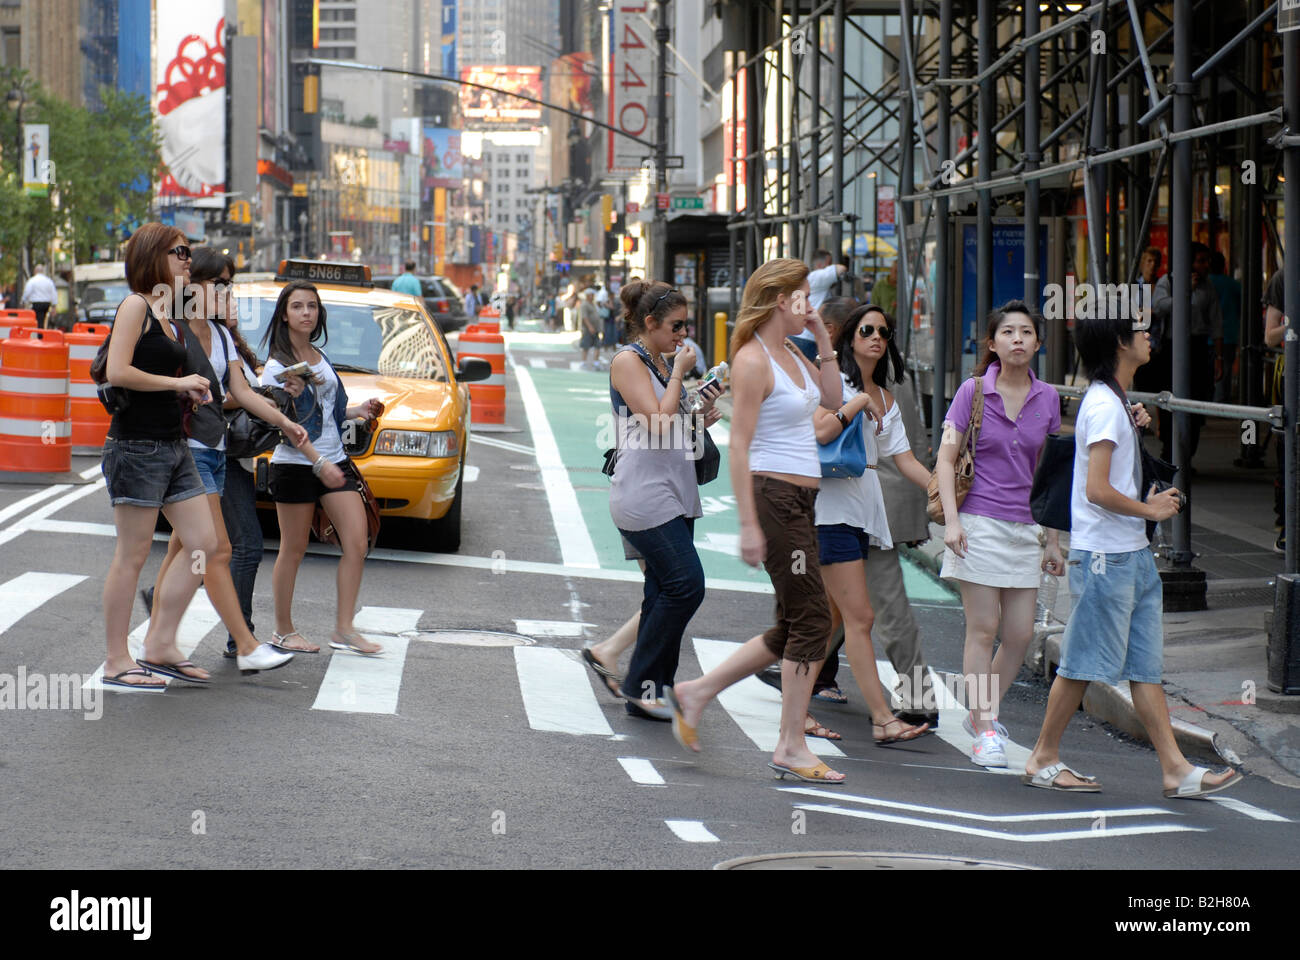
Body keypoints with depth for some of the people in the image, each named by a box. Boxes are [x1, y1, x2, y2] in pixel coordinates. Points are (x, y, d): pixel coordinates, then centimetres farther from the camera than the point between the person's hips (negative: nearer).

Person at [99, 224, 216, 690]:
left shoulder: (165, 315, 17)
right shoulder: (135, 306, -9)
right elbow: (116, 372, -20)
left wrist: (189, 390, 6)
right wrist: (178, 382, -14)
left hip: (173, 446, 9)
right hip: (137, 446, -9)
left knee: (204, 545, 6)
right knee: (132, 556, -4)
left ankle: (160, 645, 13)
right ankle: (117, 662, 3)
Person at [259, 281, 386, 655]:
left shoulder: (321, 358, 16)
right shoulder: (276, 366, -6)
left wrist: (360, 411, 10)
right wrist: (319, 462, -21)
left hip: (335, 461, 6)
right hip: (295, 466, -6)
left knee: (357, 544, -5)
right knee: (293, 551, 1)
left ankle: (344, 629, -1)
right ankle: (283, 631, 12)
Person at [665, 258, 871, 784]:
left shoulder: (789, 354, 14)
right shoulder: (752, 360, -13)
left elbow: (832, 398, 25)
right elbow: (738, 446, -16)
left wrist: (824, 342, 12)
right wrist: (749, 524, -20)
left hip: (799, 500, 10)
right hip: (774, 497, -10)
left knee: (793, 629, 11)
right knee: (811, 620, -7)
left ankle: (695, 693, 19)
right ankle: (791, 748, 0)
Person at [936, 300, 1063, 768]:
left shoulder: (1047, 398, 6)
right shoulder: (973, 391, -3)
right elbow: (946, 458, -2)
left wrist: (1053, 540, 13)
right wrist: (951, 520, -13)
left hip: (1024, 527, 4)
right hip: (980, 522, -4)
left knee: (1020, 634, 5)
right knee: (983, 629, -3)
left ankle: (981, 714, 25)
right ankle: (984, 731, 4)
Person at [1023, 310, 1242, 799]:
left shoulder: (1114, 401, 15)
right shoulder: (1103, 405, -16)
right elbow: (1098, 490, -23)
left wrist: (1134, 427, 19)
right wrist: (1152, 509, -10)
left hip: (1132, 554, 10)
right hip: (1104, 556, -10)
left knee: (1146, 666, 7)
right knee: (1084, 663, 0)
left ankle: (1175, 769, 6)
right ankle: (1043, 759, 11)